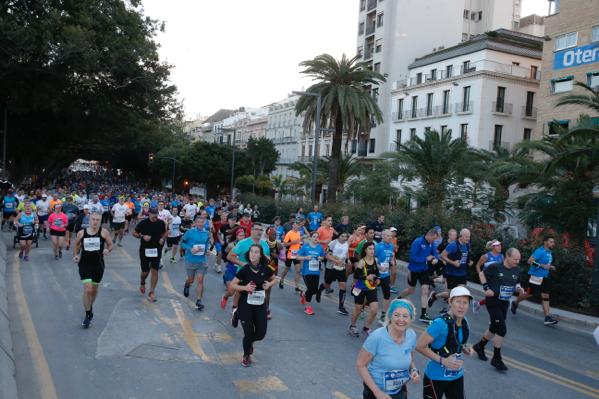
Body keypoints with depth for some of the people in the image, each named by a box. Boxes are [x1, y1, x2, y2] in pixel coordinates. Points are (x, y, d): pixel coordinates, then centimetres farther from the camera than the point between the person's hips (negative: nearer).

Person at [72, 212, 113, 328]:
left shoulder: (104, 232, -7)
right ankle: (88, 315, 4)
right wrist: (75, 255, -2)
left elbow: (110, 245, 1)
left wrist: (107, 250, -20)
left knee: (94, 289, 17)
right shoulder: (81, 233, -3)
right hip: (84, 265, -1)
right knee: (87, 289, -12)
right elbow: (76, 245, 13)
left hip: (98, 265, 1)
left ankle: (90, 307, 46)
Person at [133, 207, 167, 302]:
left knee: (155, 271, -4)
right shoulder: (143, 223, -8)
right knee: (145, 271, 9)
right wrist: (142, 236, -18)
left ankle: (152, 292, 5)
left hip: (156, 250, 1)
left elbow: (165, 233, 14)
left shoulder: (161, 223, -2)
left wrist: (163, 238, -7)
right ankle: (142, 283, 43)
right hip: (144, 250, -1)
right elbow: (134, 233, 1)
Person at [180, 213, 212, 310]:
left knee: (200, 280, -4)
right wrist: (190, 249, -17)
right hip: (190, 260, -1)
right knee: (191, 280, 14)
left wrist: (207, 249, -4)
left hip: (202, 260, 1)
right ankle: (187, 285, 51)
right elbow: (182, 243, -3)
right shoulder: (190, 232, -10)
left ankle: (198, 300, 3)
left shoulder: (207, 233, -1)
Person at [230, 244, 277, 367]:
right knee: (249, 333, -2)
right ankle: (246, 356, 29)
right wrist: (245, 287, -24)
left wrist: (269, 284, -8)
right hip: (245, 305, -3)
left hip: (260, 305, 3)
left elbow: (274, 279, 13)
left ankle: (249, 342, 39)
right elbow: (232, 284, -8)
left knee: (261, 333, 1)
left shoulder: (265, 269, -6)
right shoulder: (244, 270, -13)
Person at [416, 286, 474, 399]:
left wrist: (464, 348, -3)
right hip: (436, 377, -6)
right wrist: (442, 361, -25)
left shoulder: (464, 322, -2)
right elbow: (419, 346, -23)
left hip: (457, 376, 6)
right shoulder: (440, 323, -25)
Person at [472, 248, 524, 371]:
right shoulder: (495, 267, -15)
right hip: (493, 301, -7)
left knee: (494, 329, 17)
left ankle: (479, 346, 40)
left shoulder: (517, 270, 2)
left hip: (505, 303, 7)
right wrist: (486, 288, -12)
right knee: (502, 330, -12)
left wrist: (519, 288, -4)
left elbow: (516, 283, 17)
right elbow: (482, 274, -2)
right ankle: (496, 359, 1)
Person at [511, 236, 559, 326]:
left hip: (545, 277, 8)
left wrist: (550, 267, 9)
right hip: (535, 276, -8)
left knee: (545, 296, -1)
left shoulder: (550, 252, 12)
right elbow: (530, 261, -24)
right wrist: (542, 266, -28)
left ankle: (547, 318, -3)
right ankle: (515, 303, 31)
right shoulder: (540, 251, -16)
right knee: (529, 294, 5)